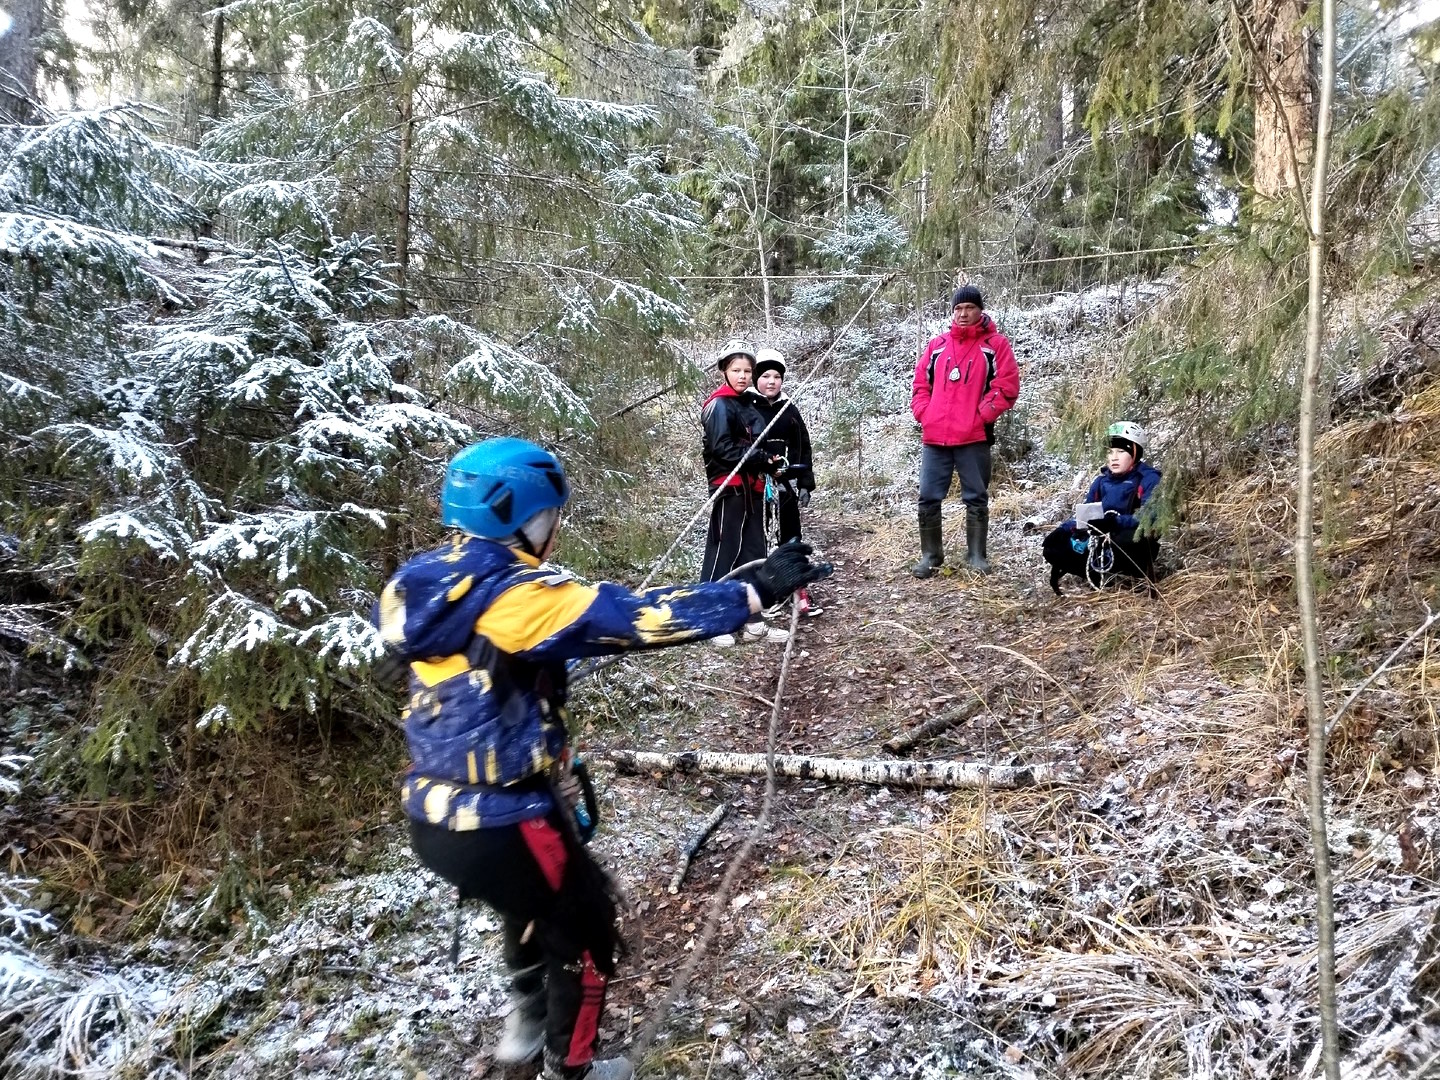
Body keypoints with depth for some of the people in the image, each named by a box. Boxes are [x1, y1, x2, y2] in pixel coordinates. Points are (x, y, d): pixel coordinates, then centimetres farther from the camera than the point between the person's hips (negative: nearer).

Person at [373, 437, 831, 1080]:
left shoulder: (424, 584, 2)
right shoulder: (513, 594, -23)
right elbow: (634, 617, -28)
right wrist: (756, 590, -24)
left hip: (432, 816, 8)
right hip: (498, 823, -8)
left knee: (534, 902, 34)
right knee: (584, 926, 17)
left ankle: (527, 1024, 54)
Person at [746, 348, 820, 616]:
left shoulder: (789, 410, 9)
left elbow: (802, 448, 11)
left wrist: (805, 484, 5)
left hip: (785, 483, 4)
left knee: (791, 538, 6)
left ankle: (800, 593, 11)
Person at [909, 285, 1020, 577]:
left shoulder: (995, 344, 3)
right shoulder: (937, 345, 14)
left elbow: (1007, 386, -4)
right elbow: (920, 384, 17)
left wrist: (981, 415, -11)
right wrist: (924, 413, 2)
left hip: (974, 438, -3)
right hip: (934, 437, 3)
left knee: (976, 498, 5)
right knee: (928, 498, 4)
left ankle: (977, 555, 16)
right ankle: (930, 555, 15)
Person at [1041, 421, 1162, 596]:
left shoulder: (1149, 479, -7)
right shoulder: (1102, 481, 13)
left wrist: (1116, 522, -38)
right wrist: (1062, 530, -10)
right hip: (1101, 543, 6)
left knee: (1134, 540, -42)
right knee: (1052, 548, -9)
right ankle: (1102, 577, -16)